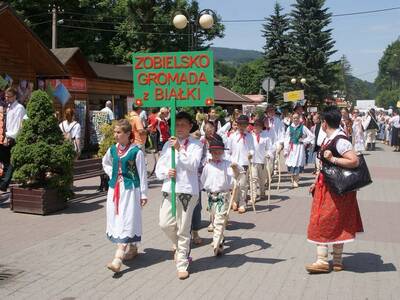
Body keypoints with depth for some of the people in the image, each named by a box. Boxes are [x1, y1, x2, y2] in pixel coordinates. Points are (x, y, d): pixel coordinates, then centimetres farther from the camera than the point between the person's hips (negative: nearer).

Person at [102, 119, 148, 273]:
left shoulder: (136, 151, -11)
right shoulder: (112, 150, 5)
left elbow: (142, 174, -7)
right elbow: (105, 163, 26)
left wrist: (143, 194, -7)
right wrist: (112, 174, 10)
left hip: (130, 189, -6)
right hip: (115, 188, 7)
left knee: (126, 221, -9)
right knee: (116, 219, 11)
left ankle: (118, 258, -13)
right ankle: (131, 248, 29)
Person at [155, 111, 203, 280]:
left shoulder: (196, 145, 0)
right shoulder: (168, 144, 12)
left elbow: (193, 165, -16)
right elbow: (159, 167, 12)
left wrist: (179, 149, -22)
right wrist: (166, 172, -10)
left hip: (188, 190, -4)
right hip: (169, 189, 4)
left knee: (183, 229, 1)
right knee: (165, 224, 1)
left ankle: (182, 264, 13)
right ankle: (178, 246, 32)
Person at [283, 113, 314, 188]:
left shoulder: (303, 127, 0)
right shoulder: (289, 128, 5)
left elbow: (311, 136, 5)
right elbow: (286, 139, 4)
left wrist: (304, 141, -1)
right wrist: (285, 150, -1)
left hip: (299, 147, -2)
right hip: (291, 148, 2)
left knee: (298, 163, -6)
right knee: (291, 164, -1)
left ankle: (296, 181, 3)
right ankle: (293, 180, 14)